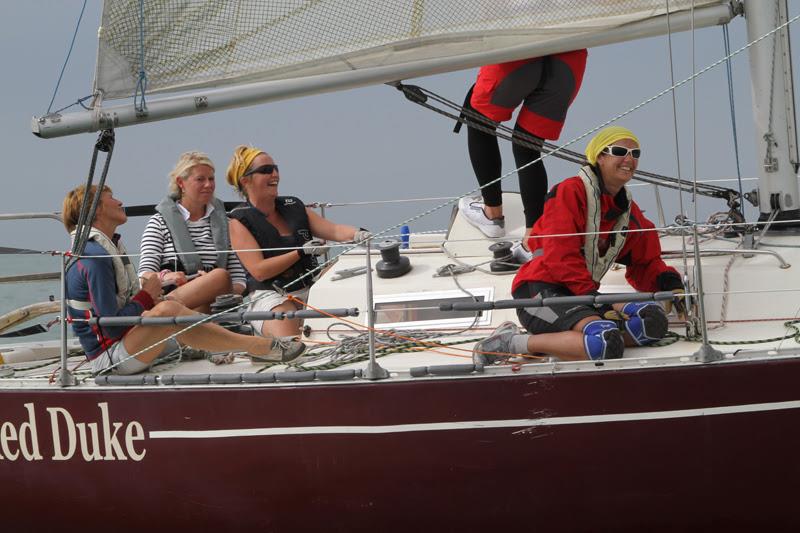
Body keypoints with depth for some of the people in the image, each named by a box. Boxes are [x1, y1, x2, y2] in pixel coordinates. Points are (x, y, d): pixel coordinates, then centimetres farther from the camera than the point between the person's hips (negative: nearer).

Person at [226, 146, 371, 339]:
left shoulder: (294, 207, 16)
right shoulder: (240, 221, 0)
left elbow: (333, 230, 7)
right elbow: (259, 270, -9)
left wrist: (357, 234, -16)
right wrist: (302, 252, -11)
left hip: (310, 289, 5)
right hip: (270, 296, -5)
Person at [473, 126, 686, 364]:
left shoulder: (630, 211, 20)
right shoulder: (570, 191, -6)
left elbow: (647, 263, 23)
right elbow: (561, 256, -14)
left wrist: (671, 285, 1)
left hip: (584, 294, 8)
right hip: (540, 291, -8)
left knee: (654, 320, -14)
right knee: (607, 344, -32)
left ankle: (558, 338, -14)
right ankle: (509, 343, -19)